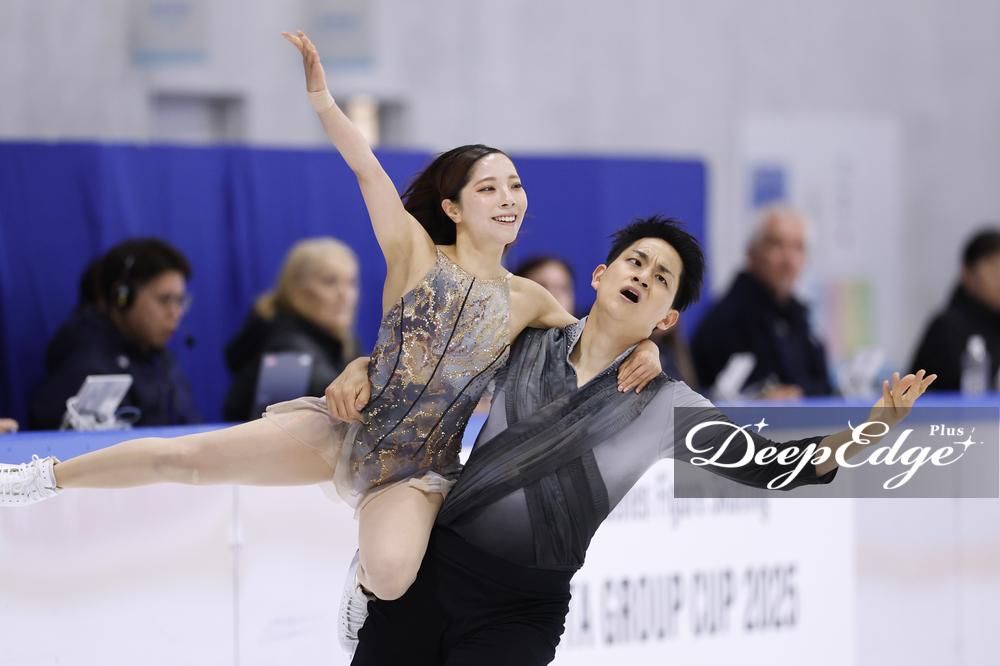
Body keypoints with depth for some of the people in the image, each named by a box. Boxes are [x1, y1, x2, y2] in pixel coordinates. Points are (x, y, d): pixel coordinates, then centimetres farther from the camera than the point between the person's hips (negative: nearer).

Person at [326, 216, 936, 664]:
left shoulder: (669, 407, -1)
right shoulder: (526, 346, 5)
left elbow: (774, 466, -4)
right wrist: (363, 369, -1)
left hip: (521, 606, -2)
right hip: (432, 562, 2)